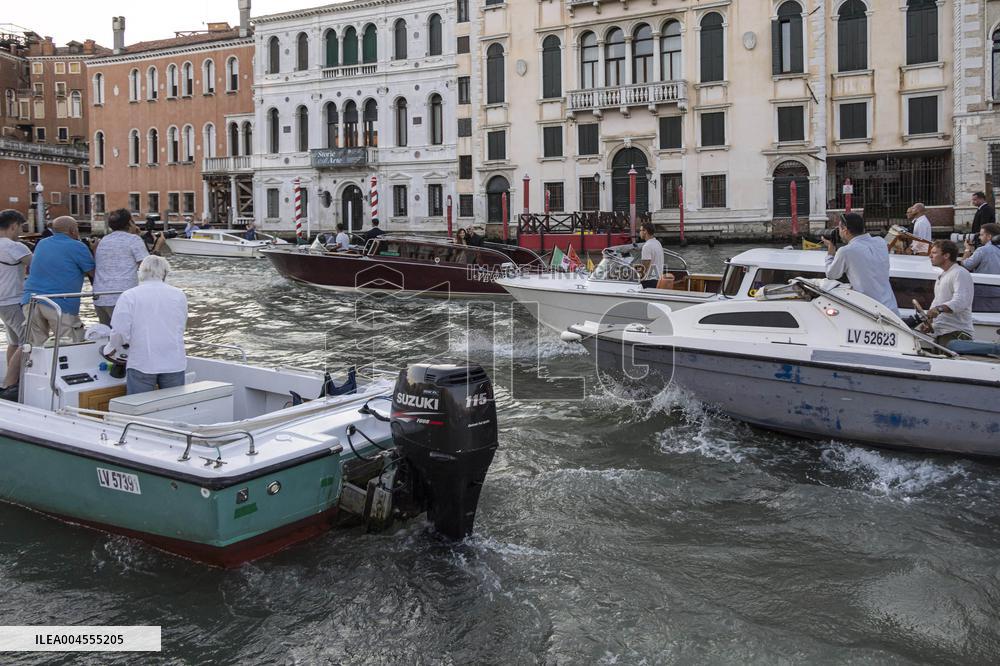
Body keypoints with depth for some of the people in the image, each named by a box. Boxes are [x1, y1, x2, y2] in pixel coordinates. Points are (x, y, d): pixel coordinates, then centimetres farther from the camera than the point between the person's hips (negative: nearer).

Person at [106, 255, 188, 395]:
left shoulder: (129, 296, -3)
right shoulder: (179, 295, 6)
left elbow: (120, 332, -7)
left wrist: (111, 348, 13)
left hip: (142, 364, -2)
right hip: (174, 364, 3)